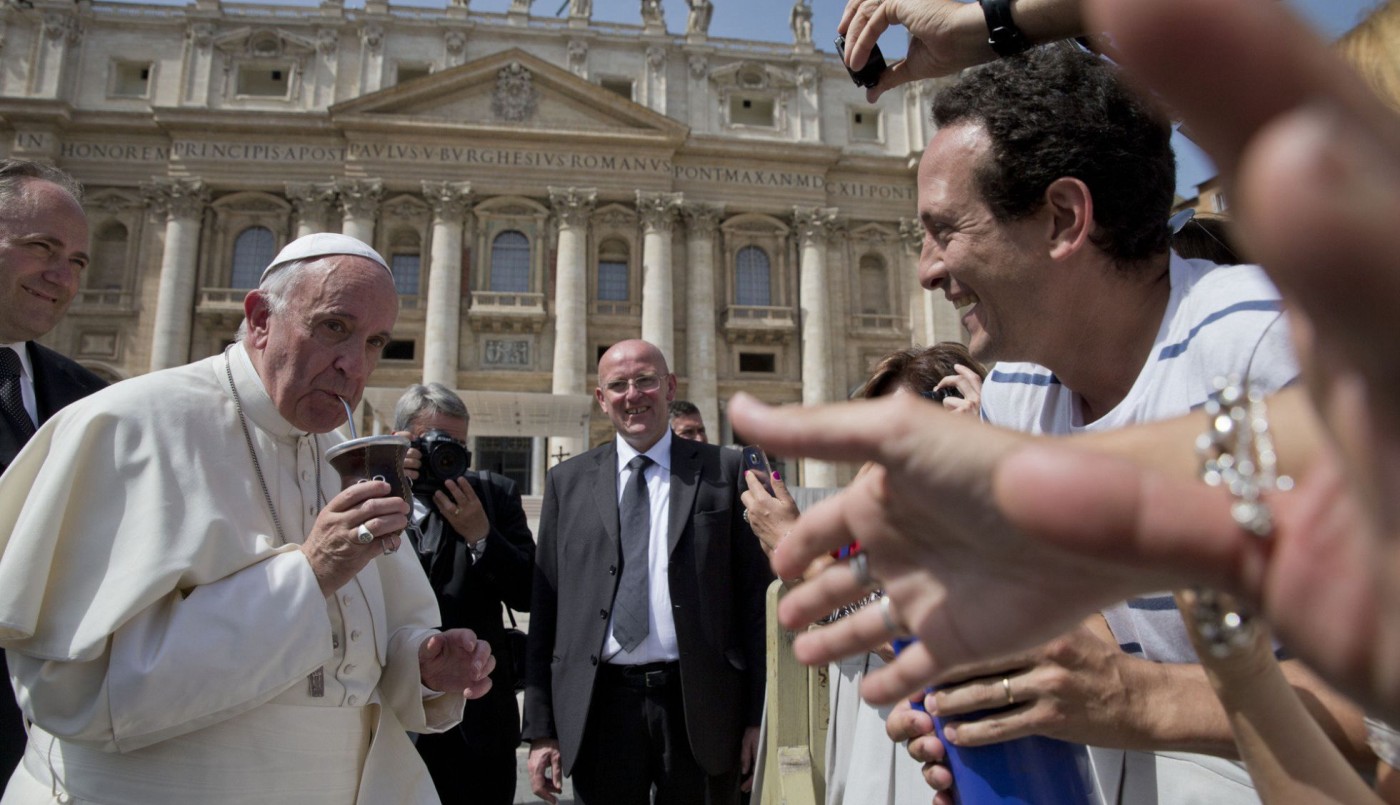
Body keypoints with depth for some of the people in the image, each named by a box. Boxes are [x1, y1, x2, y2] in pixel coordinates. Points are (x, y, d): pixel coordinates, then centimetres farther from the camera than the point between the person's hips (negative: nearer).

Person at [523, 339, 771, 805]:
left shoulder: (724, 472, 1)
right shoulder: (567, 482, 7)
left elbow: (756, 596, 0)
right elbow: (545, 609, 6)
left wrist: (758, 715, -3)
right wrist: (541, 728, 3)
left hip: (699, 708, -1)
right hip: (598, 709, 2)